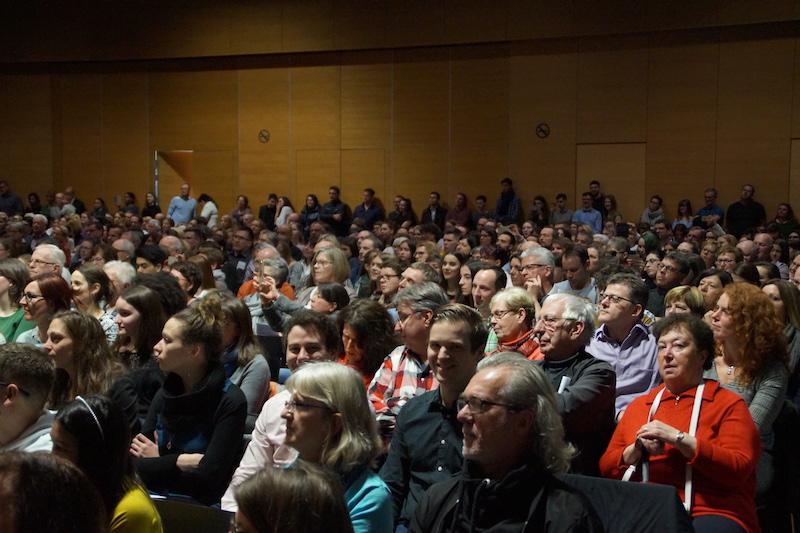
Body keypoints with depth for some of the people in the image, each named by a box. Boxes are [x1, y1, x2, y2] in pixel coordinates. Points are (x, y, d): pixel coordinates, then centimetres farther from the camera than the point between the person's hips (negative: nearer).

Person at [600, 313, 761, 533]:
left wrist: (677, 438, -12)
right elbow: (606, 466, 19)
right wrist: (637, 449, -2)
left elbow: (738, 470, -6)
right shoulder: (638, 405, 24)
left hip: (712, 513, -3)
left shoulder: (729, 404, 10)